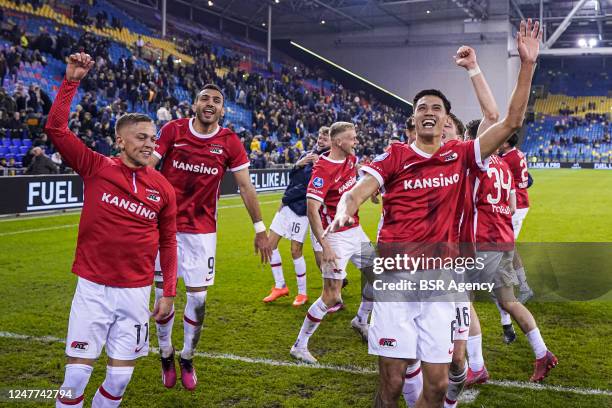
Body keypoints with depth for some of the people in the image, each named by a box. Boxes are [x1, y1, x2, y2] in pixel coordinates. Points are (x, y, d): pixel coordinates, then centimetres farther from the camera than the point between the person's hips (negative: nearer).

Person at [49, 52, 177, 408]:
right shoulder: (96, 168, -3)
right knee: (78, 372, 0)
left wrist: (169, 293, 5)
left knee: (120, 376, 7)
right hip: (93, 288, -2)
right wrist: (72, 82, -13)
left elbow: (168, 243, 8)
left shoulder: (163, 189, 1)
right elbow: (56, 128, -8)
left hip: (137, 292, 2)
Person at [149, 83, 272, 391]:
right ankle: (166, 355, 30)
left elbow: (245, 186, 3)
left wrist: (260, 228, 4)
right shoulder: (173, 130, -4)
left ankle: (187, 358, 25)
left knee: (198, 298, 2)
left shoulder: (229, 142, -2)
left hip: (202, 230, 1)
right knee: (163, 294, 7)